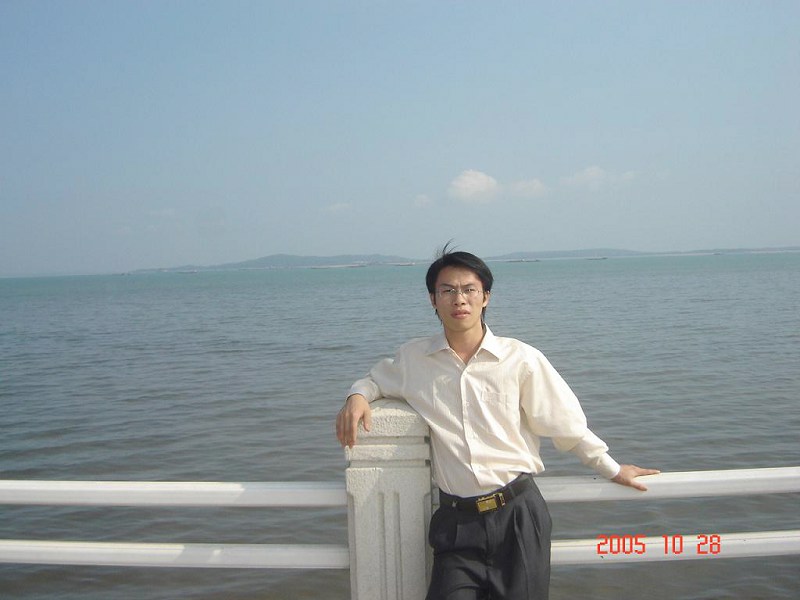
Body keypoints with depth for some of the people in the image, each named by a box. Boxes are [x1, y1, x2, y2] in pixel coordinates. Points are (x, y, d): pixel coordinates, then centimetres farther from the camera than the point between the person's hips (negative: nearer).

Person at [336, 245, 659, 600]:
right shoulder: (413, 358, 1)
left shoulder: (521, 358, -4)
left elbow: (566, 425, 5)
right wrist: (358, 395, 0)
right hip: (456, 521, 1)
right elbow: (377, 379, 21)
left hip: (519, 514, 0)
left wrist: (612, 469, 11)